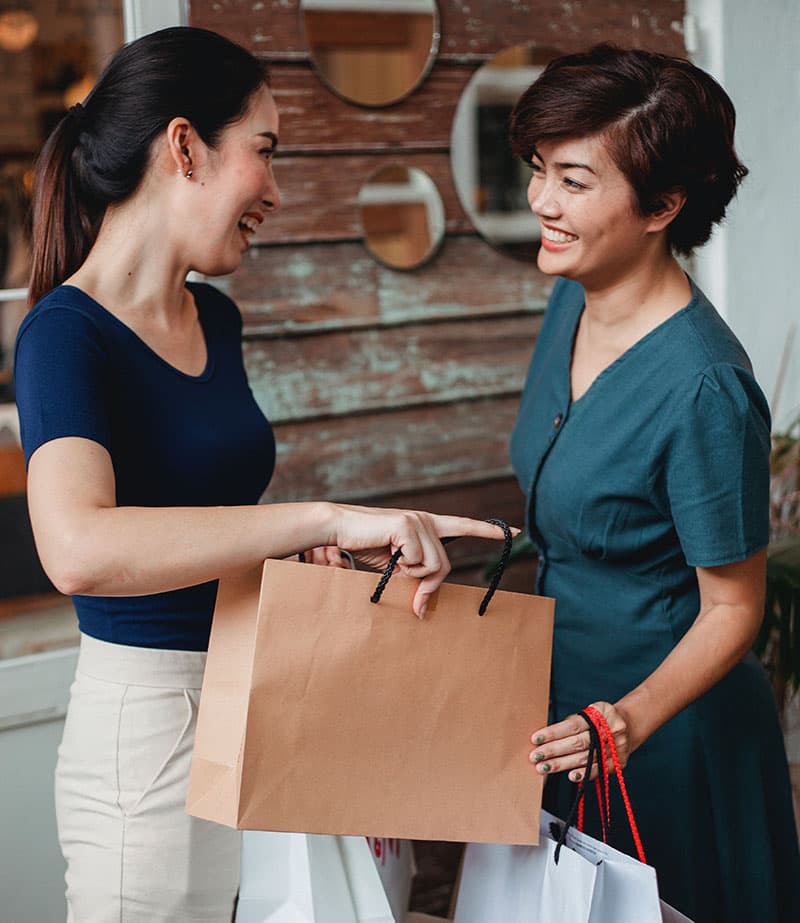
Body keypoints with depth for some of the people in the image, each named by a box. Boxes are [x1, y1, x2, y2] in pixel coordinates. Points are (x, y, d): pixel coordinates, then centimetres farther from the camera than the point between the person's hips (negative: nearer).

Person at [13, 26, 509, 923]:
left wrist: (307, 550, 3)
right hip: (148, 722, -8)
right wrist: (327, 518, -36)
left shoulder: (214, 318, 10)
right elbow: (79, 548, -35)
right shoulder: (66, 334, -16)